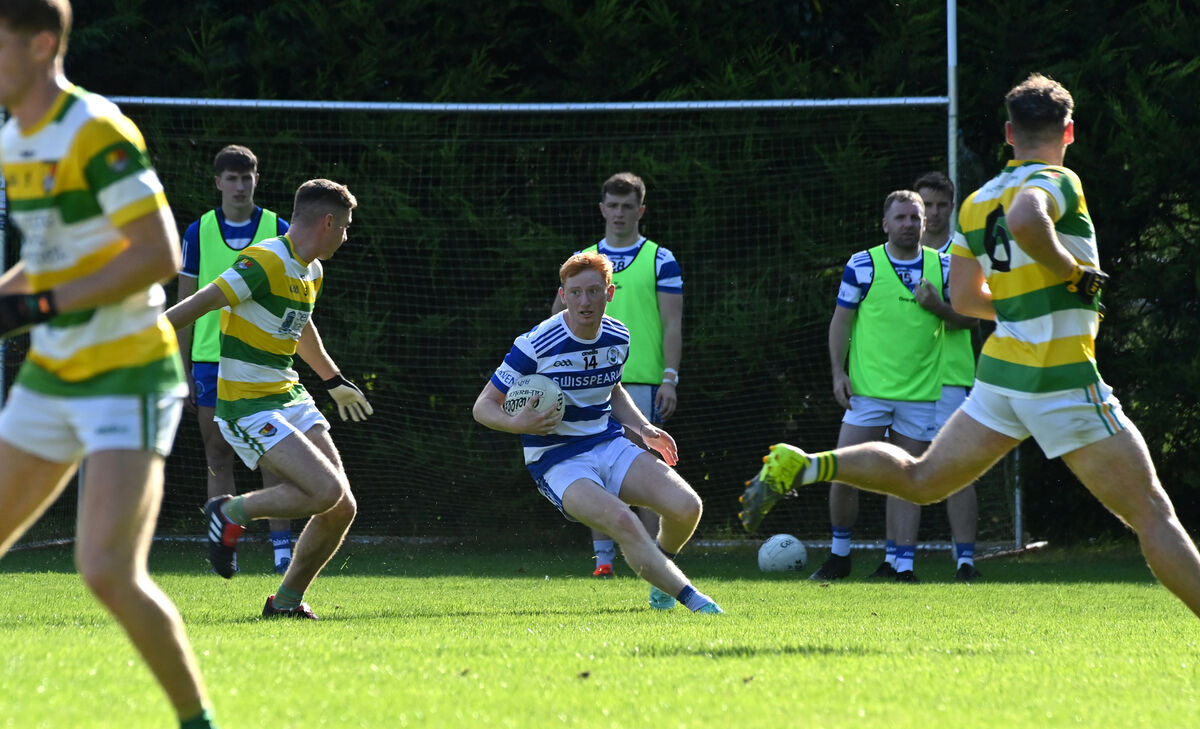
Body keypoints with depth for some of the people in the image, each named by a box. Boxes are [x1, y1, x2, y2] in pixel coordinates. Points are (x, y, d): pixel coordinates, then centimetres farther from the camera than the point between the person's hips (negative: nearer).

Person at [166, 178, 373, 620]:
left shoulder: (312, 272, 13)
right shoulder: (265, 263, -17)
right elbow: (198, 304, -23)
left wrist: (334, 382, 47)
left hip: (289, 397, 9)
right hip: (247, 405, -9)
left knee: (342, 508, 1)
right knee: (326, 490, -22)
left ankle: (286, 603, 15)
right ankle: (231, 514, -2)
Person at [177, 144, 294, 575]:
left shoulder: (278, 231, 3)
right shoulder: (199, 233, 5)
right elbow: (185, 306, 8)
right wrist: (183, 373, 4)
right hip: (211, 359, 1)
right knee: (218, 459, 2)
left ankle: (282, 547, -3)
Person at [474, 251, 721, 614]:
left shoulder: (618, 338, 2)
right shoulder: (535, 345, -16)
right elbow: (483, 406, -10)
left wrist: (644, 428, 9)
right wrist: (518, 424, -30)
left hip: (610, 445, 6)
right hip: (558, 462, -6)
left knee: (687, 506, -14)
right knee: (622, 520, -33)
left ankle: (660, 577, 17)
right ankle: (691, 598, -24)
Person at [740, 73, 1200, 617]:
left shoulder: (977, 201, 13)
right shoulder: (1058, 183, -10)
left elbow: (964, 297, 20)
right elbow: (1024, 221, -34)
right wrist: (1075, 274, -20)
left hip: (1001, 369, 7)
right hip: (1063, 382, -7)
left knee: (921, 479, 20)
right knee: (1152, 514, -3)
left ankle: (800, 466, 4)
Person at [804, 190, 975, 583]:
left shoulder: (942, 267, 7)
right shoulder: (862, 265, 0)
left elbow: (966, 318, 12)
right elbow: (840, 322, 4)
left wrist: (937, 306, -8)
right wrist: (838, 372, -5)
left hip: (921, 393, 1)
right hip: (867, 389, -1)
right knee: (843, 475, -5)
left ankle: (904, 565, 5)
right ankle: (839, 556, 12)